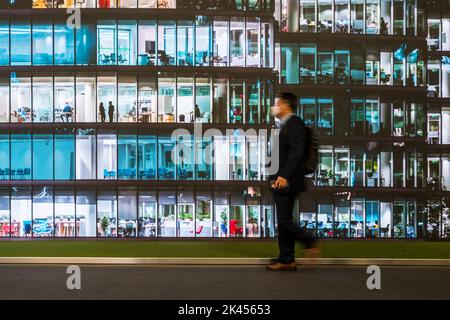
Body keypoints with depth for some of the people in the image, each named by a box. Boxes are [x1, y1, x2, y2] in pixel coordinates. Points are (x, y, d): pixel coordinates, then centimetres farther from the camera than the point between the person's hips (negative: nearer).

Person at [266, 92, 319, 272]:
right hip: (281, 182, 10)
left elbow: (296, 152, -20)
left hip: (287, 181, -10)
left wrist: (284, 175, -26)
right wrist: (276, 177, 15)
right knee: (283, 222, 9)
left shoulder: (294, 123, -10)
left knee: (284, 221, -9)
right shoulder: (284, 125, 20)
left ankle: (310, 242, 7)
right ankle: (286, 260, 14)